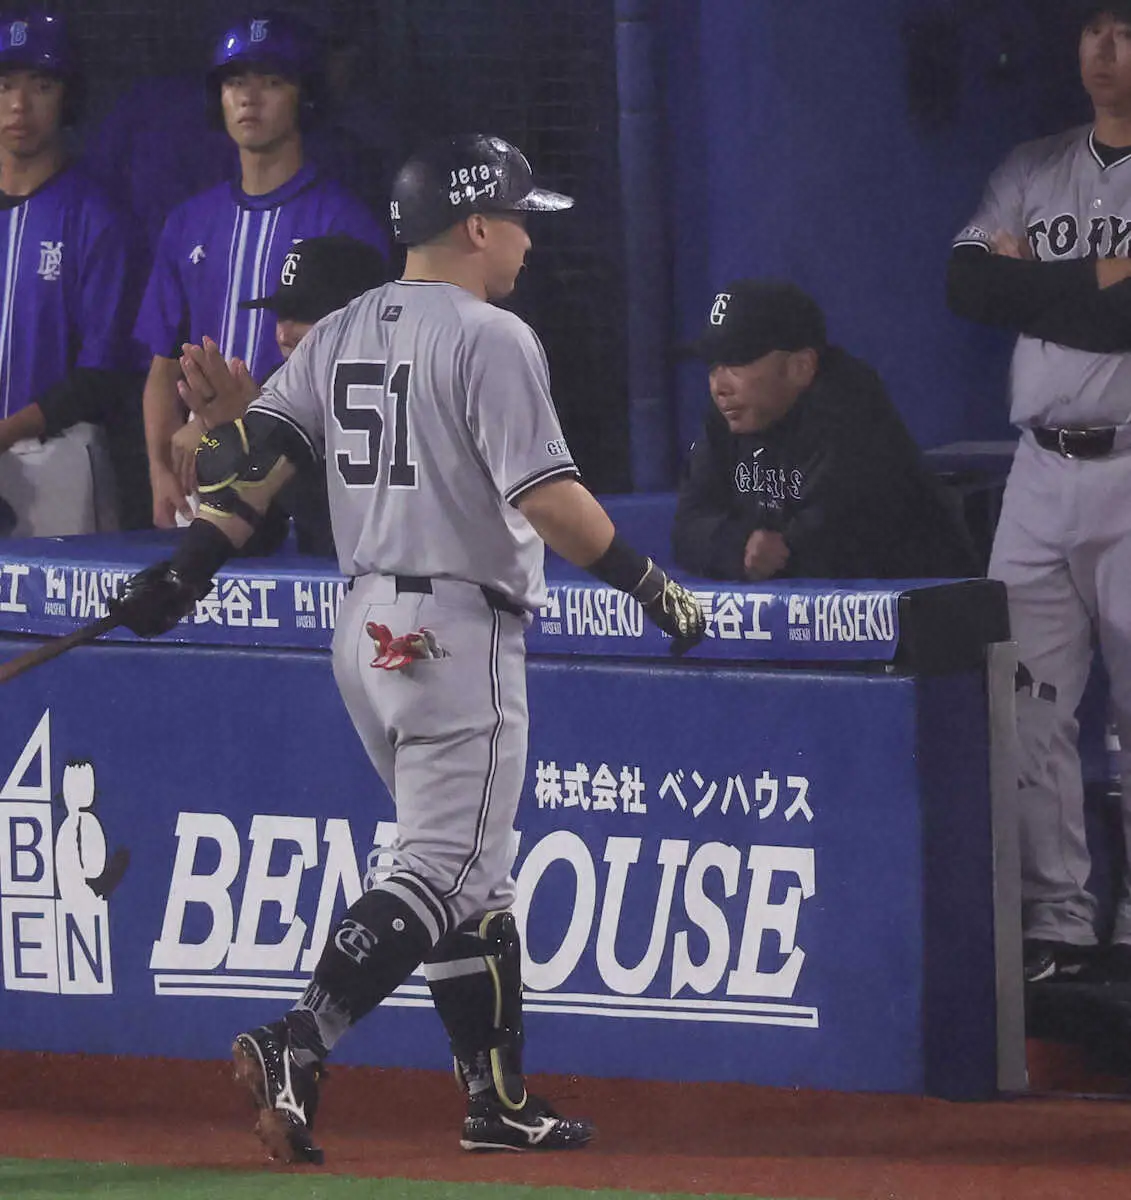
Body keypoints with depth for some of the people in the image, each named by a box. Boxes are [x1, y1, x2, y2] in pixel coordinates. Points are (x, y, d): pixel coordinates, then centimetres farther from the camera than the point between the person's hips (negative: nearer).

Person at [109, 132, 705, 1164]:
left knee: (471, 870, 15)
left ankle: (500, 1099, 15)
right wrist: (654, 586, -12)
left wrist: (191, 567, 1)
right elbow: (545, 496, -19)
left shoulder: (343, 334, 12)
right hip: (458, 633, -8)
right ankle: (297, 1047, -25)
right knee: (446, 870, -9)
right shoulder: (491, 339, -12)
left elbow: (255, 449, 5)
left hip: (364, 628, 8)